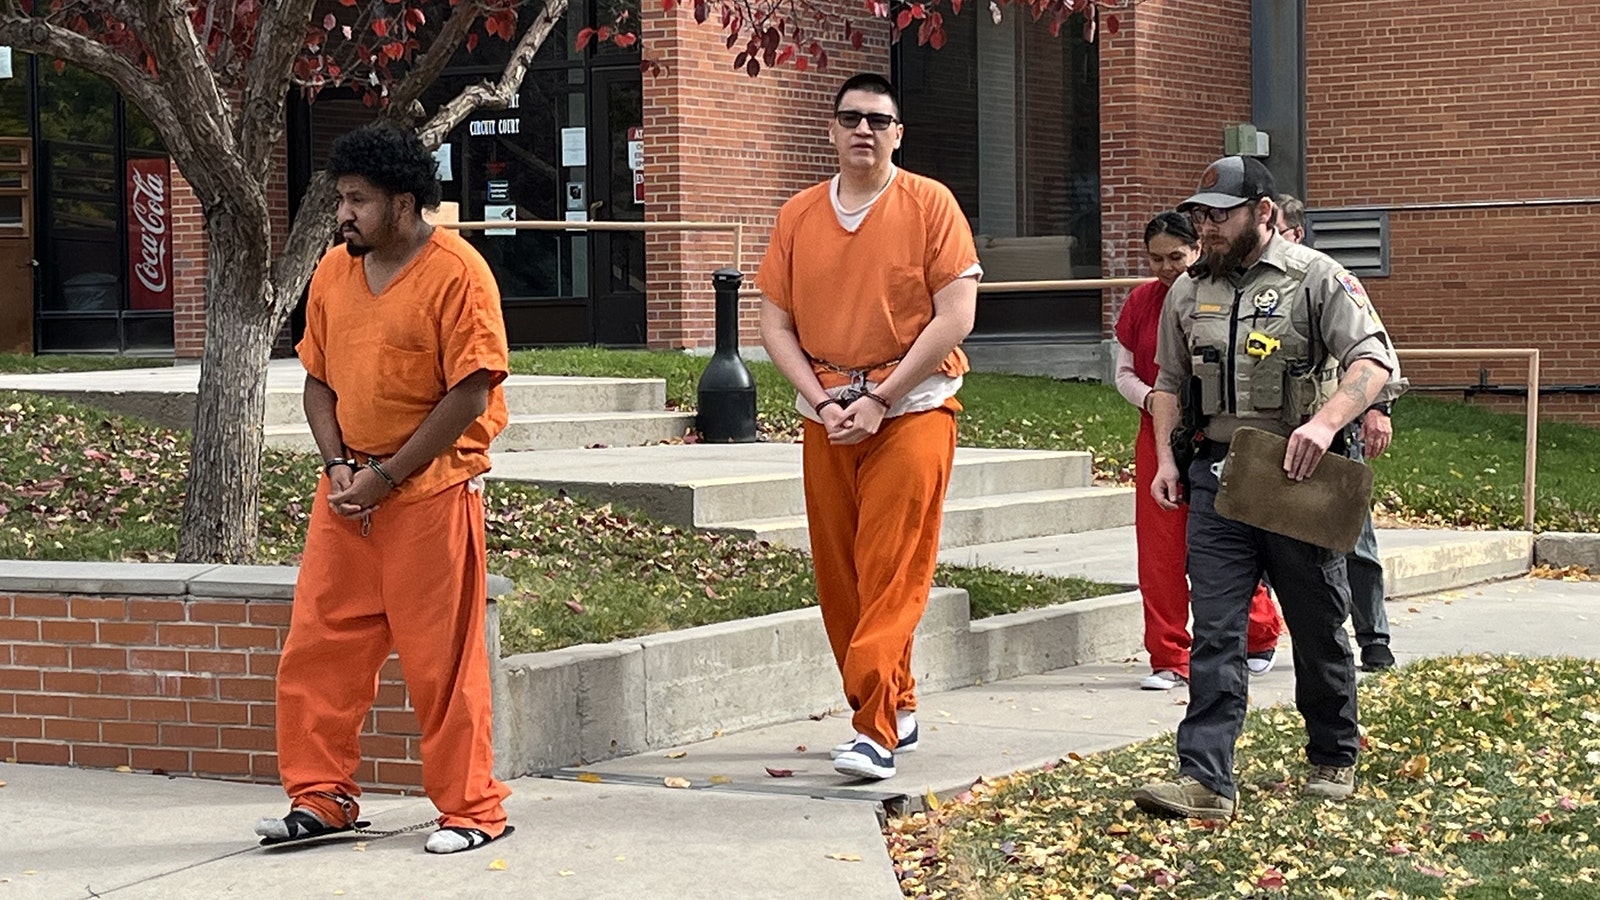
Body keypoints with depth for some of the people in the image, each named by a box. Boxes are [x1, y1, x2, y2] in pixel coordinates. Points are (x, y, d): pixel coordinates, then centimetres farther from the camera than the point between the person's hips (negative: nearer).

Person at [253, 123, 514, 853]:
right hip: (350, 486, 6)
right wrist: (338, 464, -2)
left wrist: (388, 476, -15)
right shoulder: (334, 271, 9)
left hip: (431, 487, -6)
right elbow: (319, 378, 15)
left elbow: (470, 395, -15)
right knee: (317, 648, 6)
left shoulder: (456, 273, -11)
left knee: (440, 657, -1)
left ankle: (471, 808, 10)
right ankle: (322, 796, 17)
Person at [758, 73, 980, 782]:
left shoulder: (929, 204, -2)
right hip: (827, 413, 5)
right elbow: (775, 324, 8)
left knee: (892, 571, -11)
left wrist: (879, 400, -12)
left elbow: (956, 316, -8)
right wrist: (822, 403, -7)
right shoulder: (798, 215, 9)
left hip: (912, 409, -4)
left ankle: (876, 729, -13)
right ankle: (896, 708, 19)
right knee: (838, 575, 6)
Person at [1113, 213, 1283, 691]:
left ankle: (1261, 637, 27)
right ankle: (1169, 660, 7)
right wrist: (1149, 398, -7)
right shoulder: (1141, 302, 7)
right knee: (1159, 550, -1)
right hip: (1159, 436, 4)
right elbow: (1124, 371, 13)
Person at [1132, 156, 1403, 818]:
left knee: (1318, 629, 9)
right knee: (1214, 633, -6)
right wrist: (1166, 458, 8)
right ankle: (1204, 779, -11)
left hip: (1297, 478, -3)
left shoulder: (1315, 278, -5)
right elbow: (1170, 382, 22)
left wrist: (1324, 423, -29)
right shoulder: (1188, 291, 12)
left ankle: (1334, 760, 27)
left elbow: (1374, 360, -14)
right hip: (1217, 476, 3)